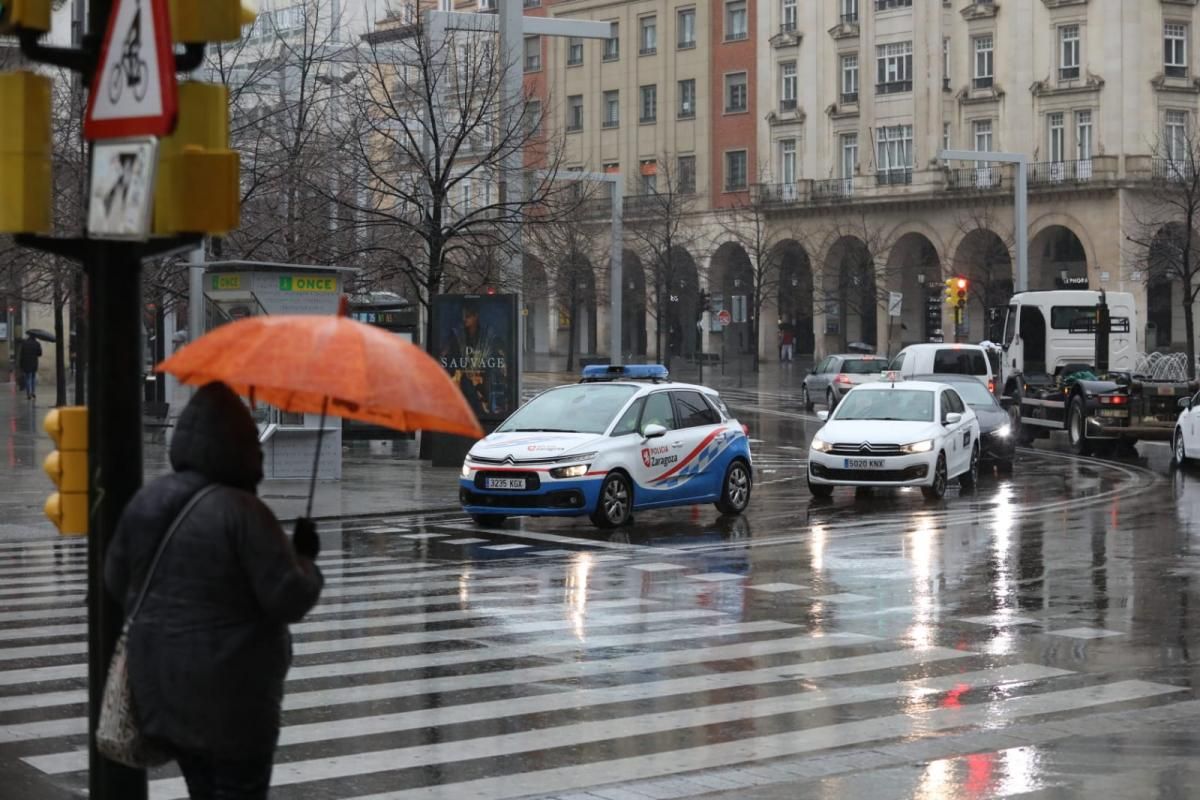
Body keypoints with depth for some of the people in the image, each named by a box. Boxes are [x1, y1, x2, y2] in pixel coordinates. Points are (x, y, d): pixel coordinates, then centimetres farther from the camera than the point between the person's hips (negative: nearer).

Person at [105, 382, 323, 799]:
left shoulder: (145, 500, -1)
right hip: (230, 693, -7)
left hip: (160, 686, 7)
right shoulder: (241, 512, -21)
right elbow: (290, 600, -20)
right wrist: (305, 557, -2)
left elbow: (116, 581, 10)